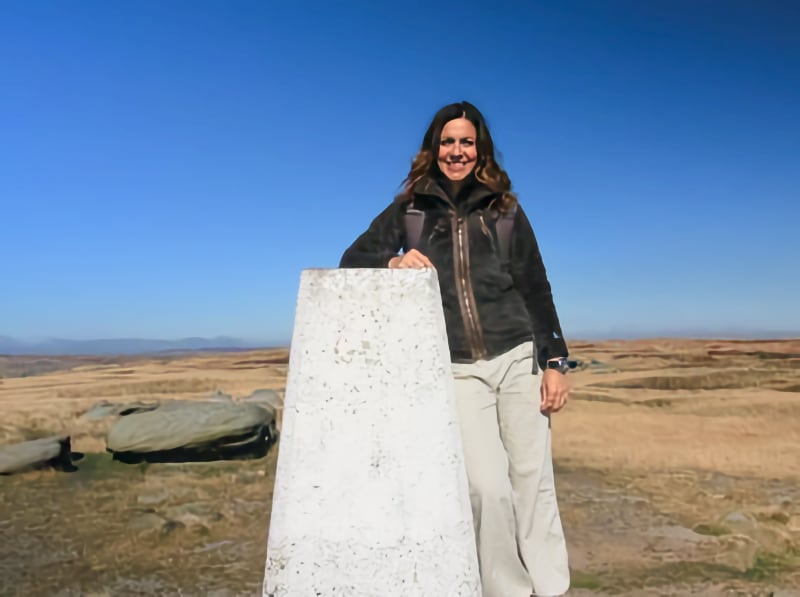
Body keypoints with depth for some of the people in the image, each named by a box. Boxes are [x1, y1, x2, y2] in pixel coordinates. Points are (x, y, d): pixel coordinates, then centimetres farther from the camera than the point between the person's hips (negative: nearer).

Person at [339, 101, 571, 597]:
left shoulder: (505, 209, 8)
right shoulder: (409, 209, 6)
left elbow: (536, 290, 8)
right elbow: (352, 261, 5)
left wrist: (555, 362, 1)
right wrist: (393, 262, -17)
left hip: (519, 360, 1)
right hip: (457, 371, -1)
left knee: (533, 482, 4)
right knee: (489, 489, -7)